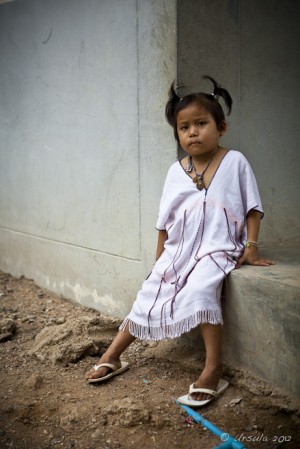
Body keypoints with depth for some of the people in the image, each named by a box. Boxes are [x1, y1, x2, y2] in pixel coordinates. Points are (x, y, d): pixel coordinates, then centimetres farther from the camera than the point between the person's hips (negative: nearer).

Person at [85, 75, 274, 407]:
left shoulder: (235, 162, -4)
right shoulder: (176, 171, 5)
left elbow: (253, 207, 1)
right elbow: (165, 220, 11)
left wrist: (251, 247, -5)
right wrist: (159, 257, 12)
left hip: (217, 248, -4)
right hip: (178, 249, 4)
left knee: (200, 289, -31)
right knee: (149, 296, 1)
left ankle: (213, 371, -23)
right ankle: (112, 357, 16)